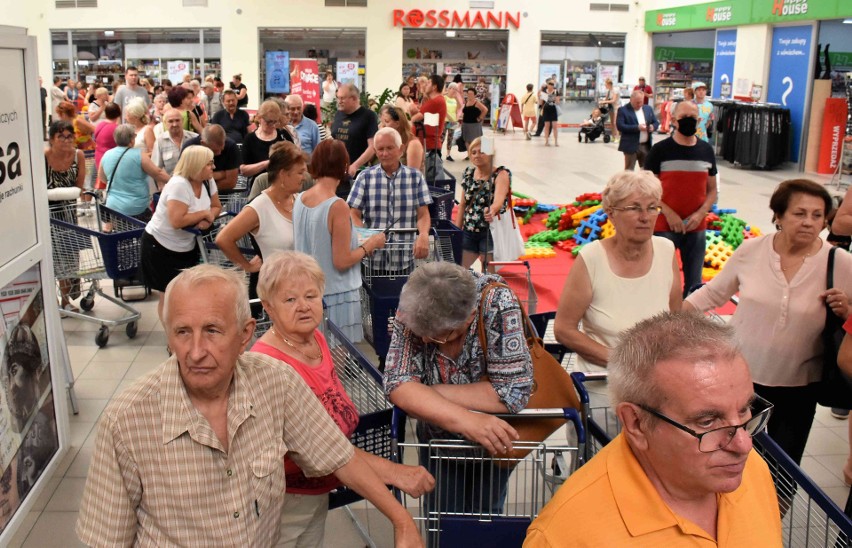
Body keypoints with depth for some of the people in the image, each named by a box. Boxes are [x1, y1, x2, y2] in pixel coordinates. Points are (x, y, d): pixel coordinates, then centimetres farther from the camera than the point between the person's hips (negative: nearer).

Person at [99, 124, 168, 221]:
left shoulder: (106, 155, 5)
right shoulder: (138, 155, -12)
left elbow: (101, 178, 21)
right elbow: (158, 173, -4)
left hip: (113, 206, 5)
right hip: (137, 208, -5)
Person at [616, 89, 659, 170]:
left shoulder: (648, 109, 12)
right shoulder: (623, 110, -6)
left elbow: (656, 122, 16)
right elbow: (620, 126, -16)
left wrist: (653, 127, -9)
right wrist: (637, 127, -23)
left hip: (646, 146, 5)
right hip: (631, 146, -5)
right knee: (629, 171, -1)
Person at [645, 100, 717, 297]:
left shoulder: (707, 151, 9)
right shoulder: (660, 150, -3)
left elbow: (712, 190, 12)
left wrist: (700, 213, -6)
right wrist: (669, 214, -15)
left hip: (696, 228, 4)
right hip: (664, 226, -4)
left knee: (694, 283, 10)